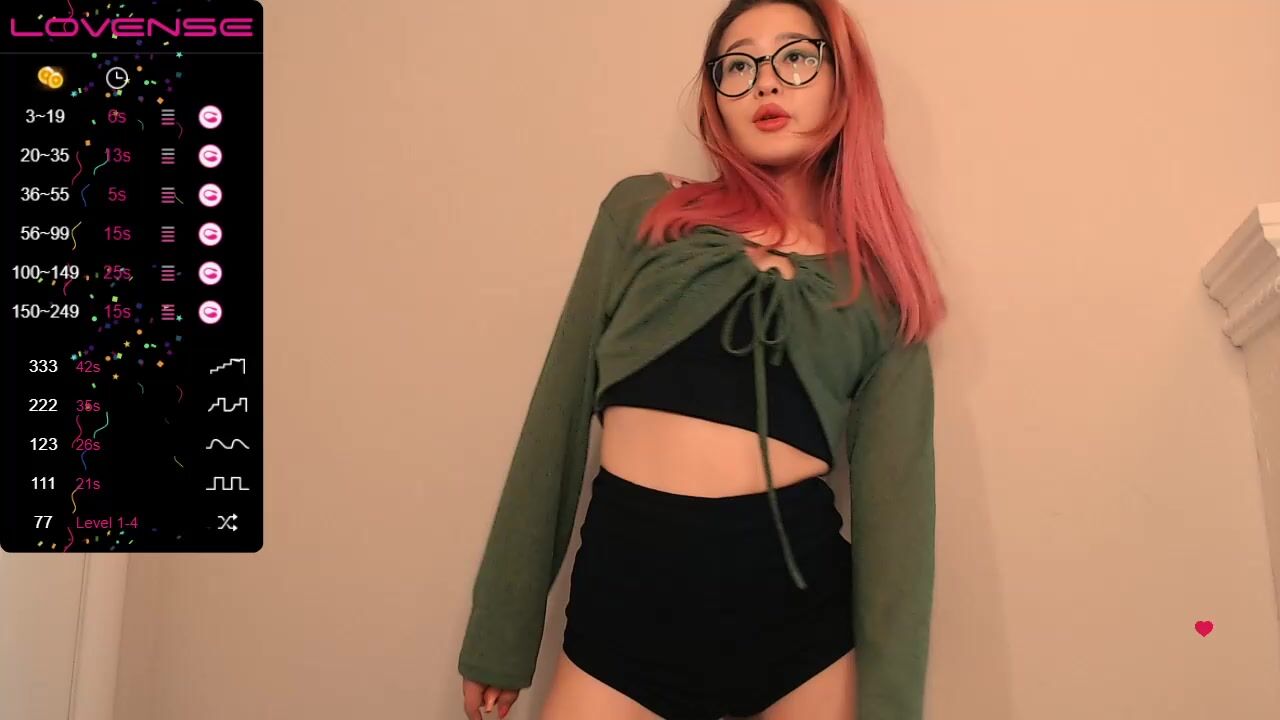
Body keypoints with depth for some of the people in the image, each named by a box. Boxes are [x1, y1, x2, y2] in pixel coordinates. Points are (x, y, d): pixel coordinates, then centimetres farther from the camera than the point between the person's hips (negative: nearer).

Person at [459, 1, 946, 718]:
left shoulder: (880, 282, 7)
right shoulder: (642, 212, 6)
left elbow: (895, 500, 3)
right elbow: (561, 413, 5)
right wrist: (499, 634, 5)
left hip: (803, 602, 1)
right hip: (627, 588, 0)